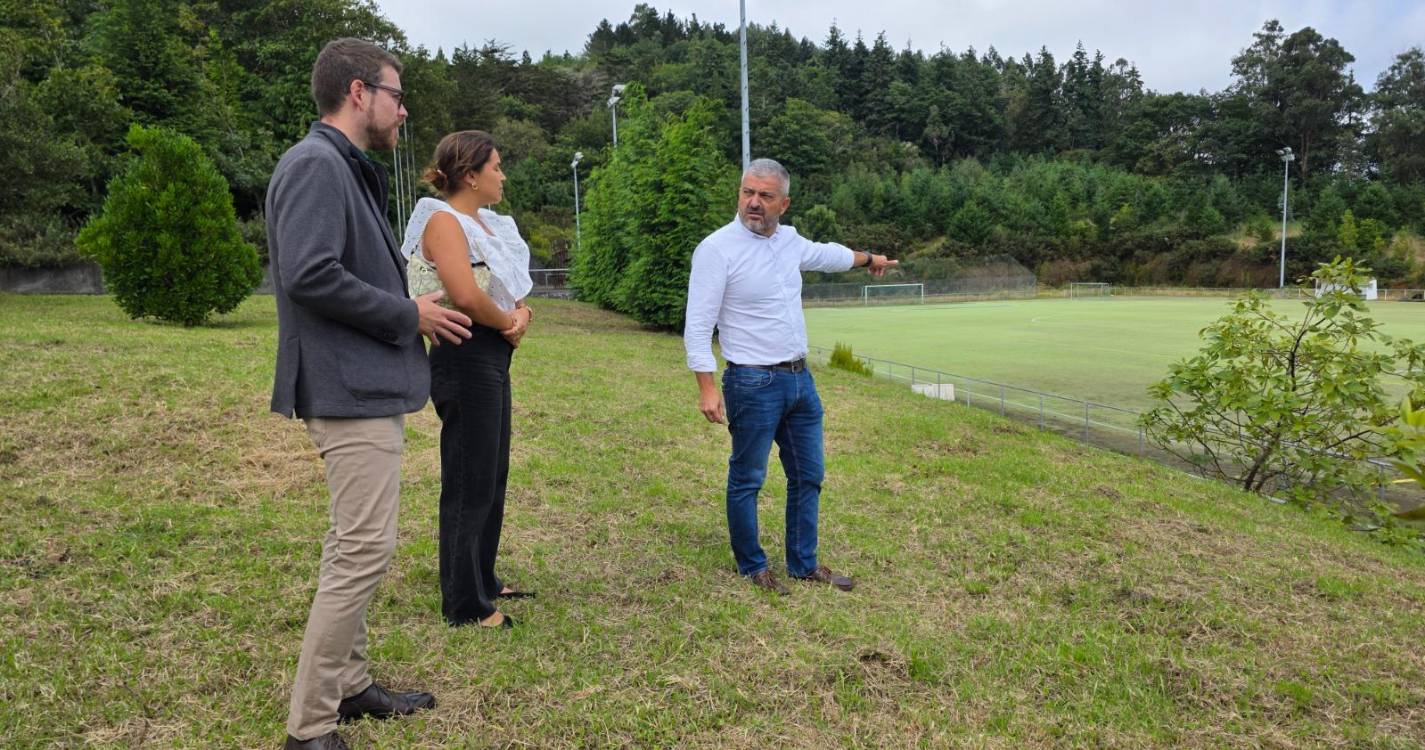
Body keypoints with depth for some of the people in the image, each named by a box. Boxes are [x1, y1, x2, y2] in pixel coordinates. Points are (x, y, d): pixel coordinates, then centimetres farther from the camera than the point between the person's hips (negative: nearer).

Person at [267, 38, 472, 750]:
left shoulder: (347, 169, 17)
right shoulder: (316, 164, -14)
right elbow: (310, 274, -24)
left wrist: (411, 309, 6)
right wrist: (409, 315, -15)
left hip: (366, 386, 11)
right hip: (352, 388, -11)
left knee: (354, 545, 16)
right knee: (365, 549, -9)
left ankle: (349, 685, 29)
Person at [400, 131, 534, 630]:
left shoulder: (487, 223, 15)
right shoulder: (443, 220, -12)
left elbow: (512, 290, 17)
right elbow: (466, 295, -27)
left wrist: (522, 314, -4)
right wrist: (507, 323, -10)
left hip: (494, 358, 10)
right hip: (466, 358, -10)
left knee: (492, 477, 18)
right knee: (469, 484, -2)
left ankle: (483, 581, 33)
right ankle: (465, 604, 10)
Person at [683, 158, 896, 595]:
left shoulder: (789, 240, 8)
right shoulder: (717, 248, -14)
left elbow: (826, 254, 32)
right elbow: (698, 327, -16)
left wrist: (868, 258, 48)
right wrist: (707, 388, -23)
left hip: (800, 379, 8)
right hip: (753, 384, -8)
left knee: (808, 477, 15)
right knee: (747, 481, 5)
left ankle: (804, 564, 29)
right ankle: (752, 567, 22)